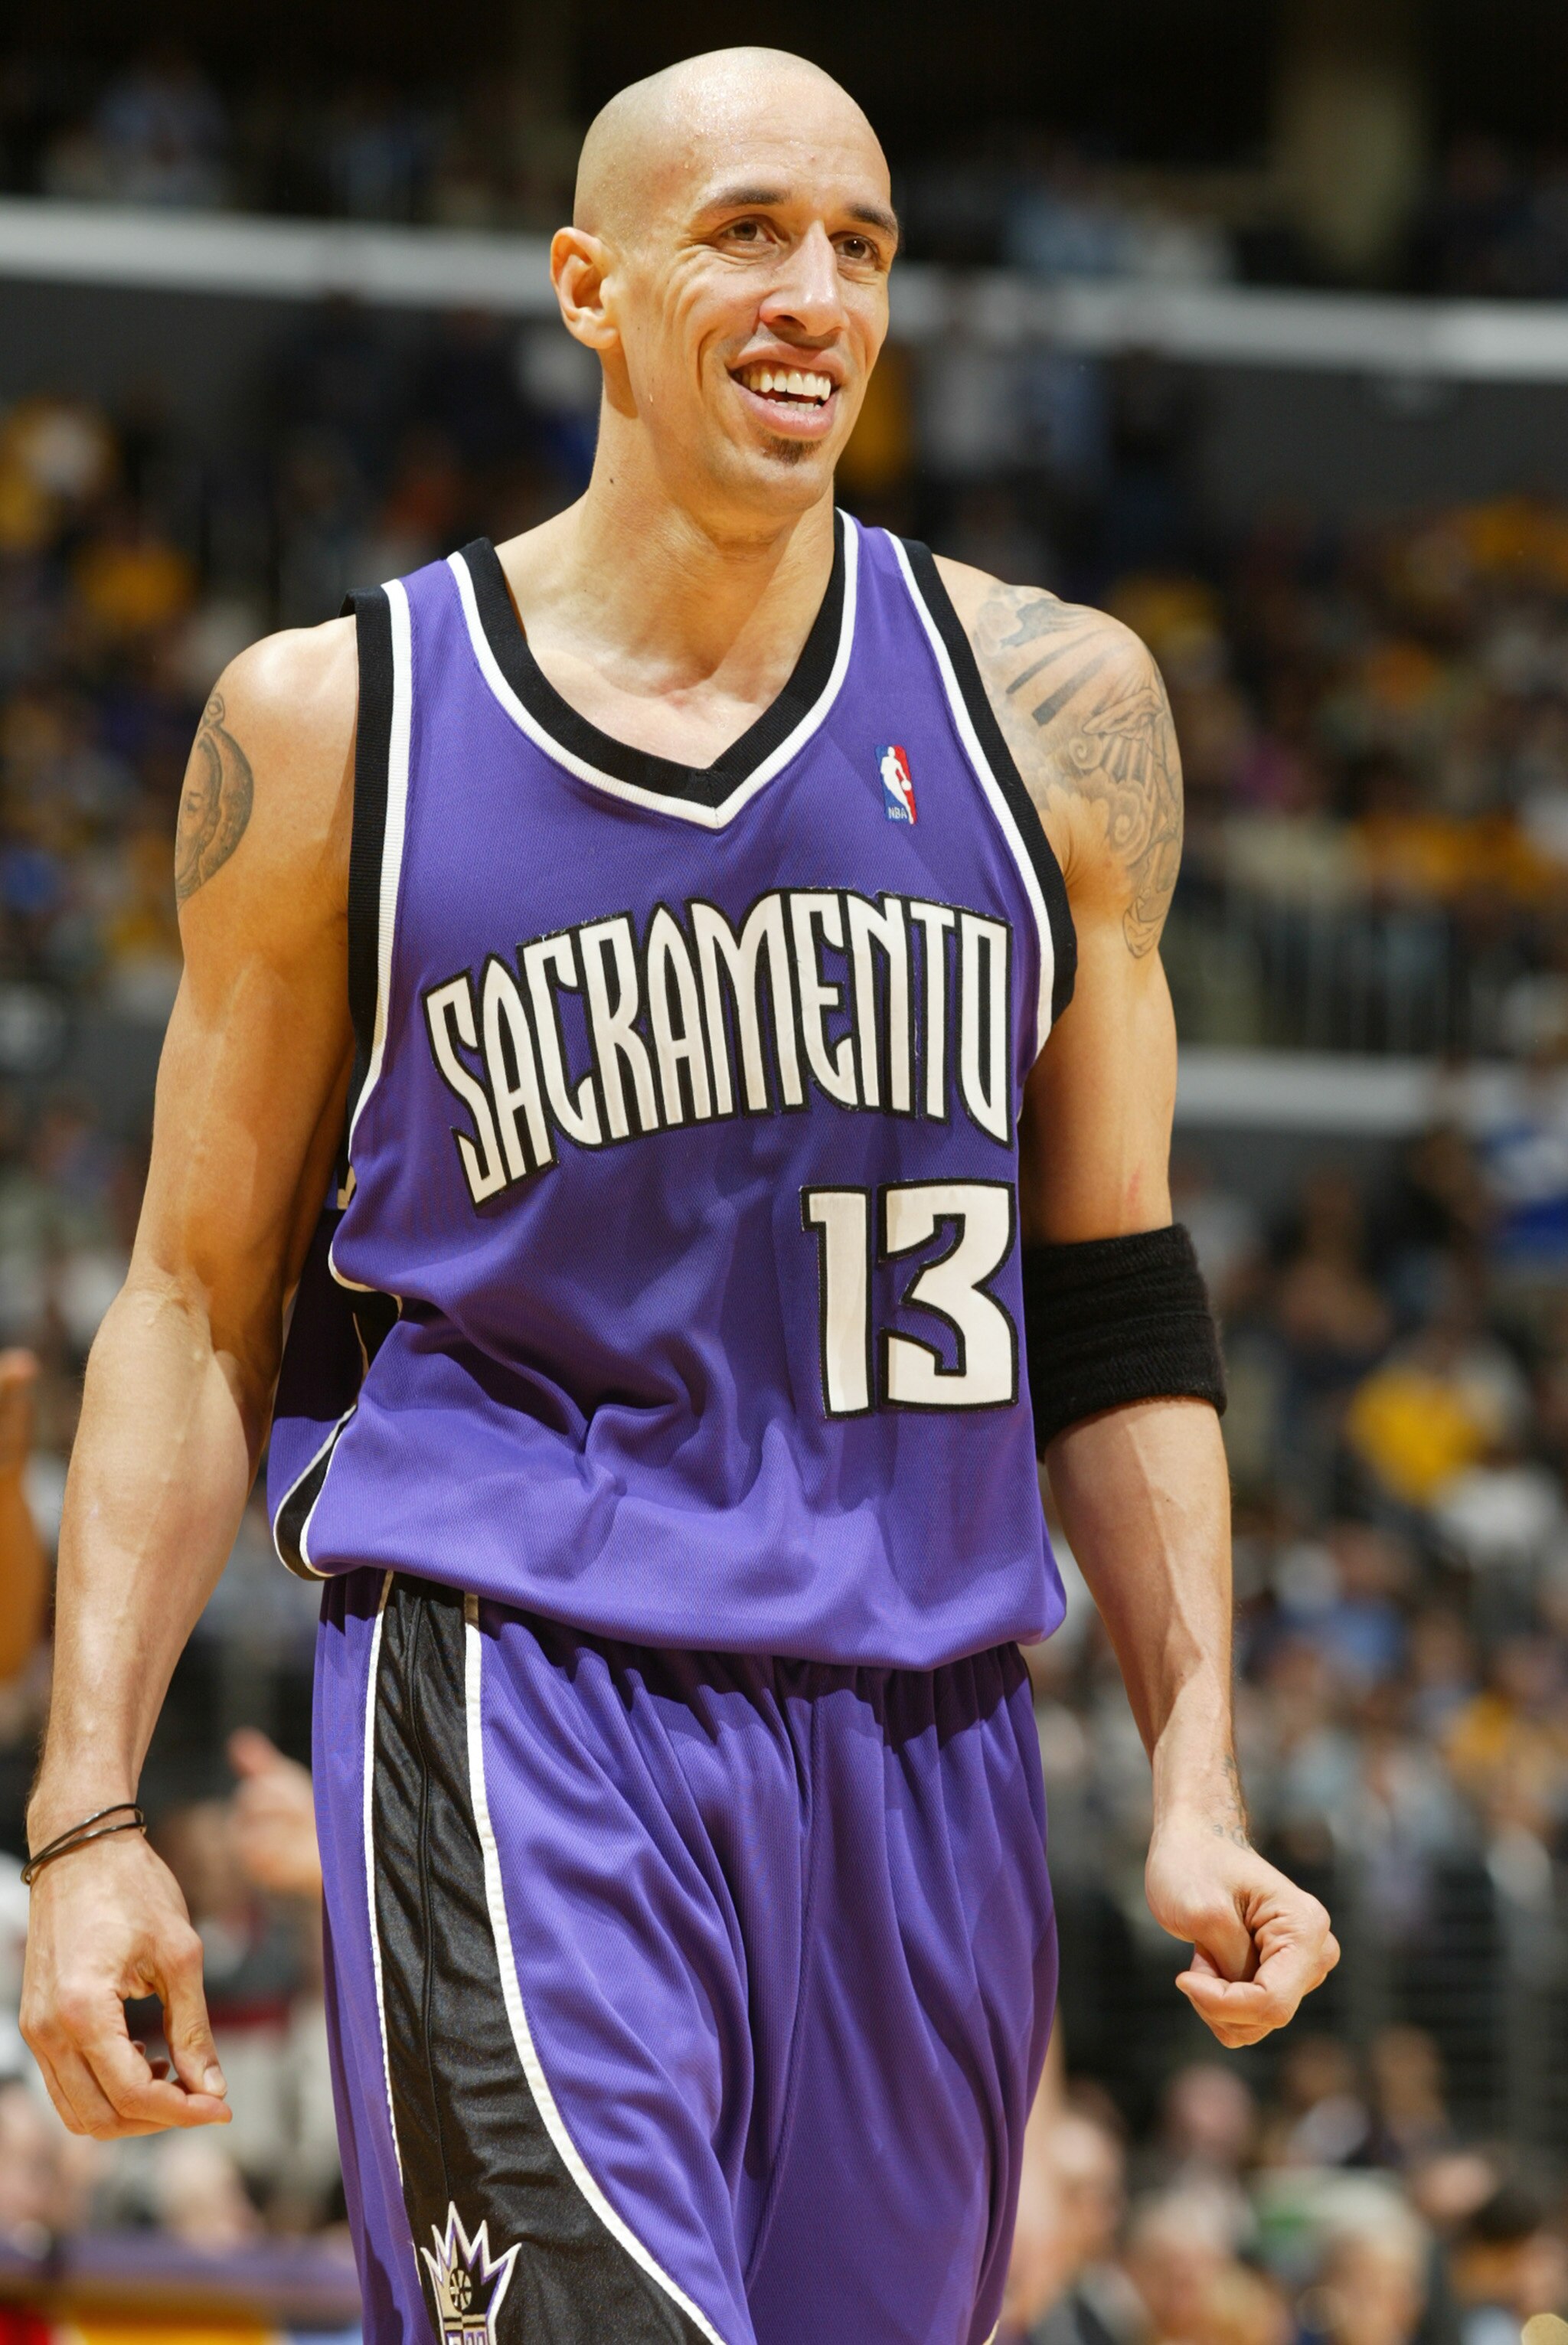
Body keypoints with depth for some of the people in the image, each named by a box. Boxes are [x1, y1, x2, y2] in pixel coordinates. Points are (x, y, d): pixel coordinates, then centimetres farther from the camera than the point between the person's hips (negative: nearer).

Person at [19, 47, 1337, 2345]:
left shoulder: (1045, 708, 9)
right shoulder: (332, 725, 3)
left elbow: (1118, 1305, 13)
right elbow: (203, 1310, 8)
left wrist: (1198, 1783, 4)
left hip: (922, 1722, 3)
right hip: (514, 1695, -3)